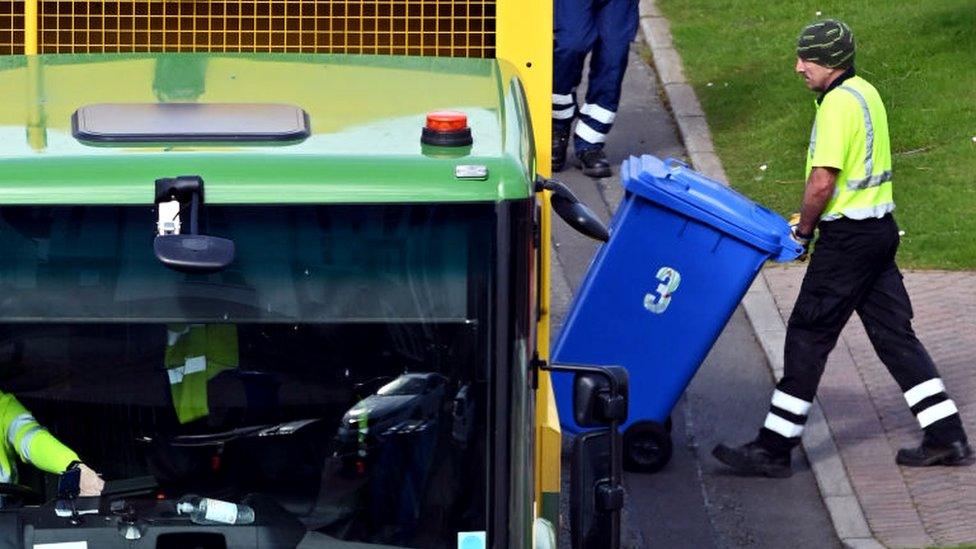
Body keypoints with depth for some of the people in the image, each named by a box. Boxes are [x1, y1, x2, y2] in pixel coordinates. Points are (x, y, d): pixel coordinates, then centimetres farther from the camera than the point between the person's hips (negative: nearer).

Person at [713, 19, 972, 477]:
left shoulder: (838, 105, -18)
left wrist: (802, 231, -7)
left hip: (849, 237, -10)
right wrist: (812, 223, 15)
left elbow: (822, 183, -22)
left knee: (807, 336, -3)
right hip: (879, 229, 10)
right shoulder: (865, 93, 12)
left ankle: (774, 447, 1)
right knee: (893, 333, 13)